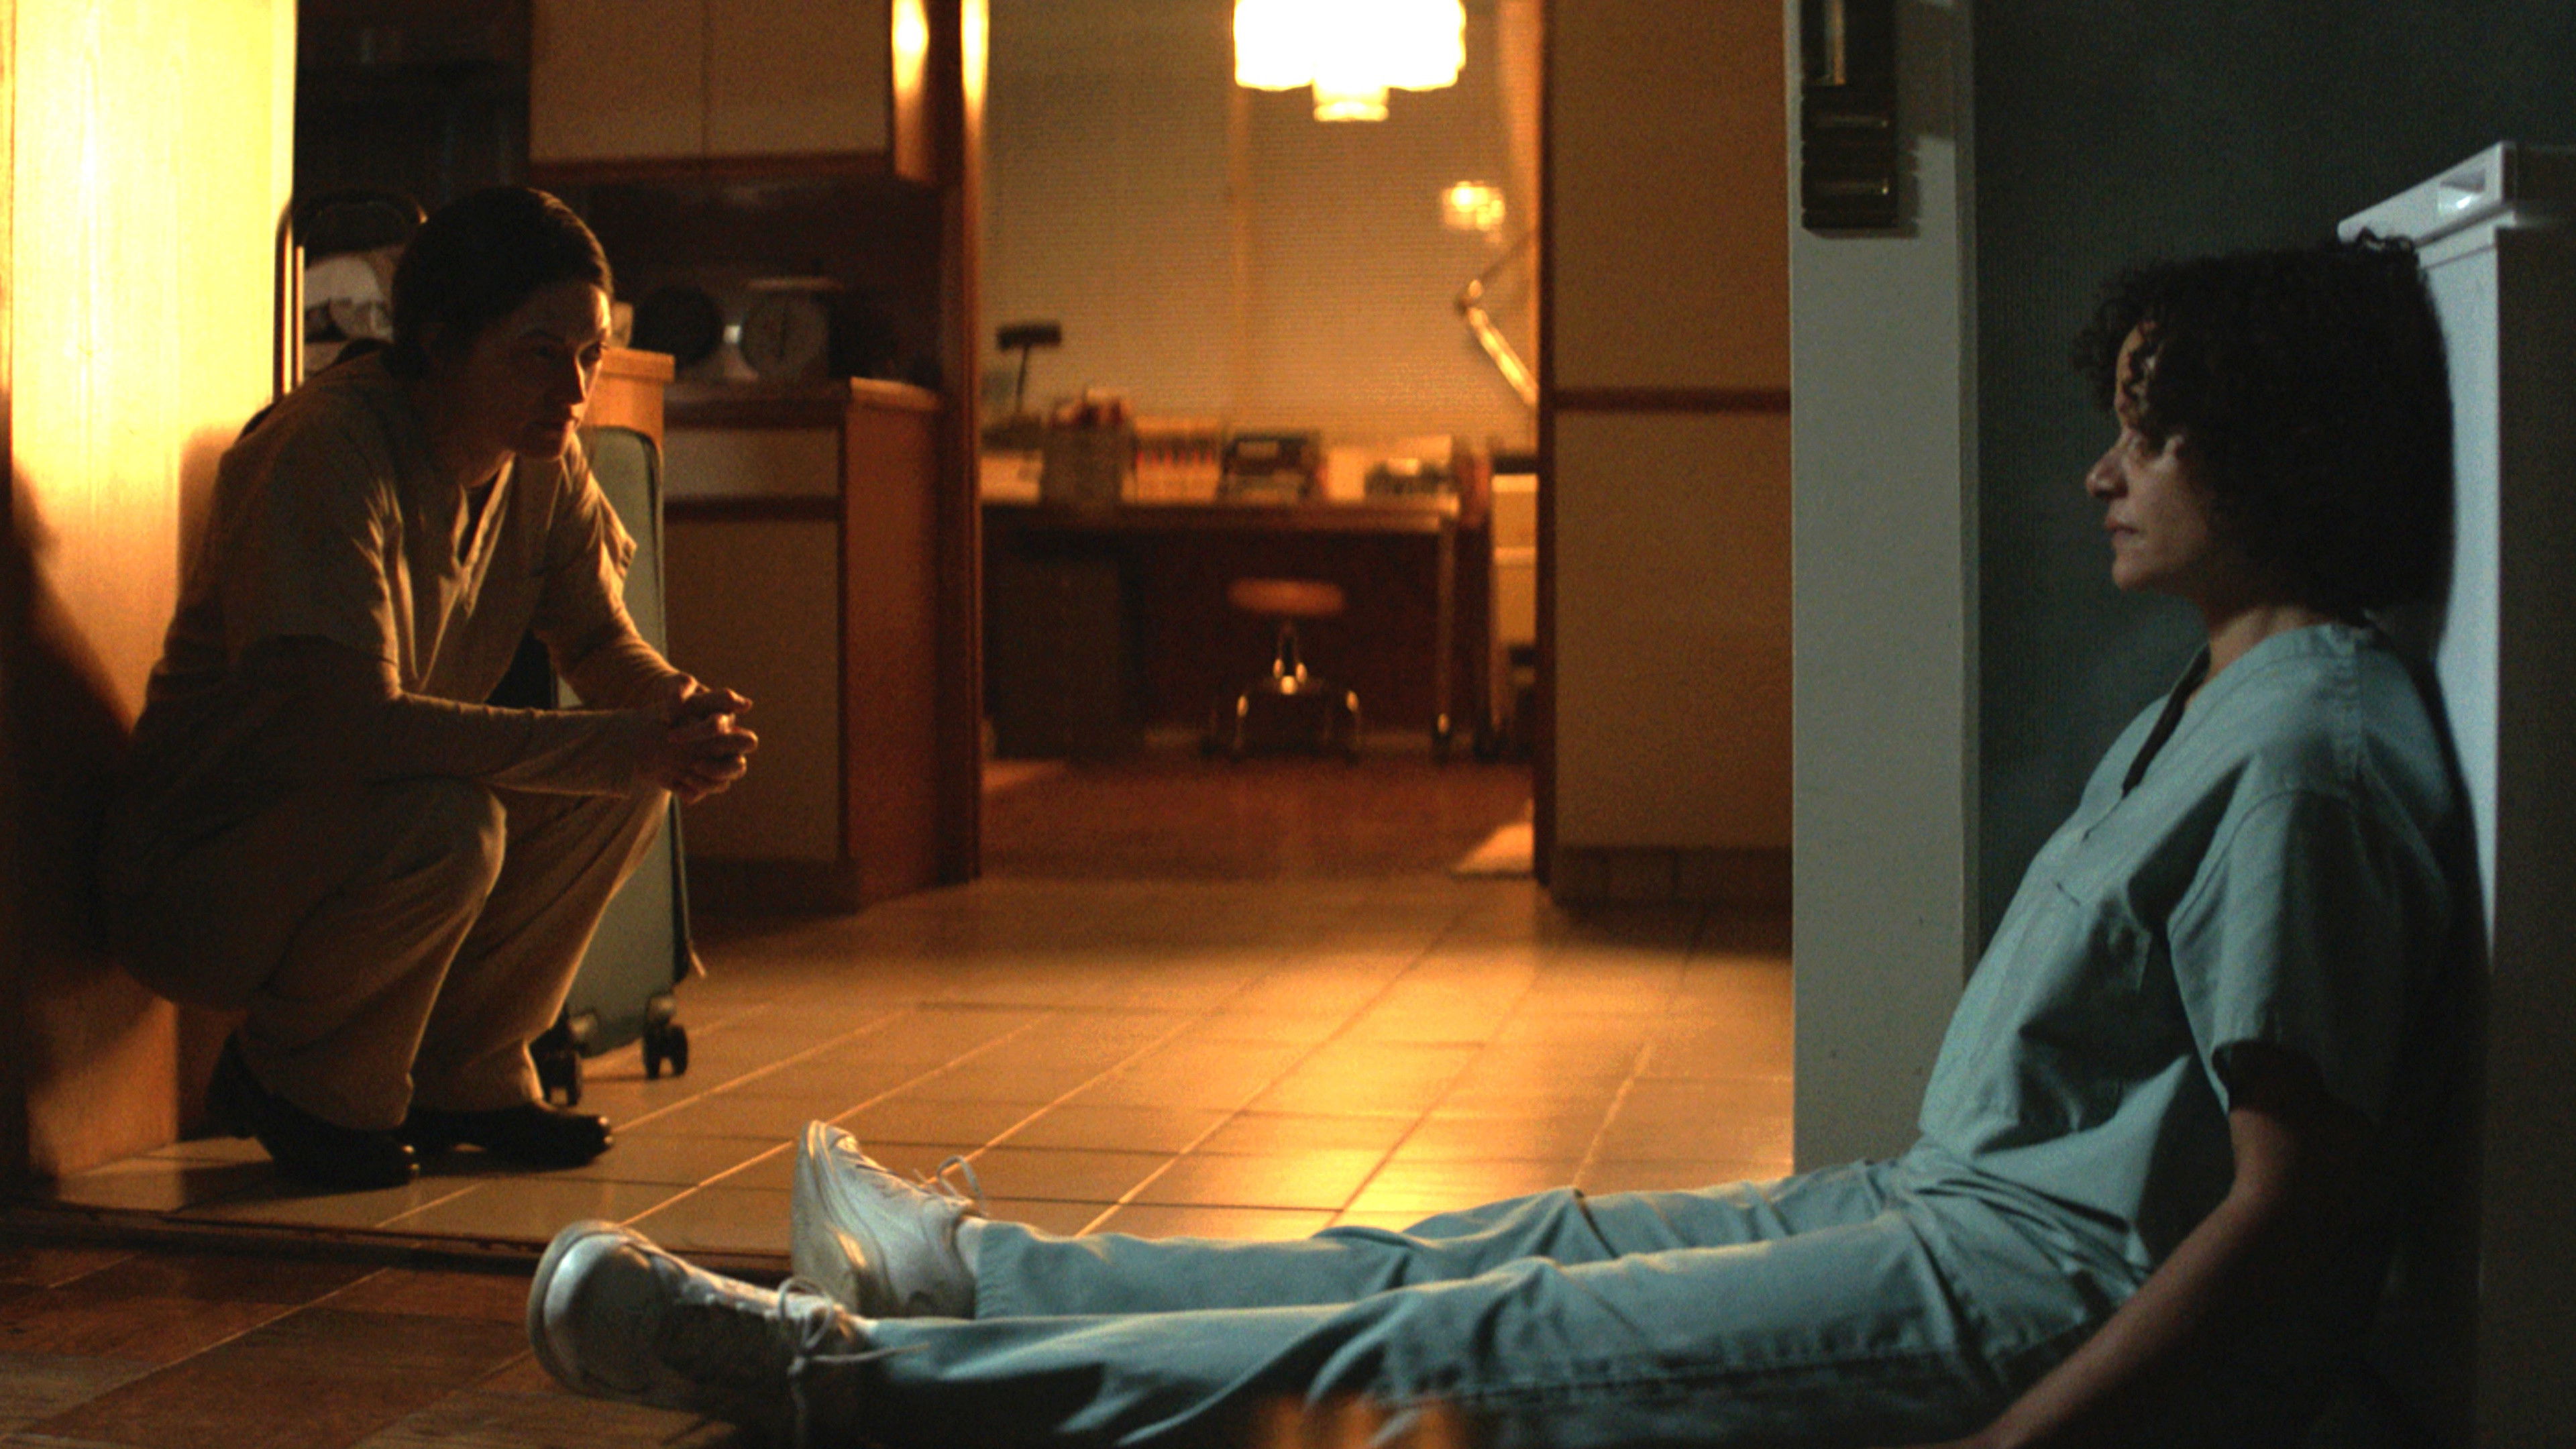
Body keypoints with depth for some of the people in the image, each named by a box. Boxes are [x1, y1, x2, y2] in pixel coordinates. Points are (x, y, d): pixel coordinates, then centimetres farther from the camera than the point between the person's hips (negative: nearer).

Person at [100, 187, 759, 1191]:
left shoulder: (544, 460, -1)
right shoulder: (328, 445, -25)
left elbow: (603, 644, 5)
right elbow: (355, 722, -35)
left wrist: (683, 709, -20)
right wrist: (622, 745, -38)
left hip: (352, 827, 8)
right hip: (191, 875, -7)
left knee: (636, 772, -10)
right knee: (443, 823, -35)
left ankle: (463, 1077, 4)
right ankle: (297, 1088, -6)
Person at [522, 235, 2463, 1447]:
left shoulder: (2309, 748, -18)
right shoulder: (2227, 701, 15)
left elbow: (2289, 1204, -24)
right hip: (1959, 1217, 9)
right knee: (1497, 1252, 12)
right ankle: (968, 1270, 25)